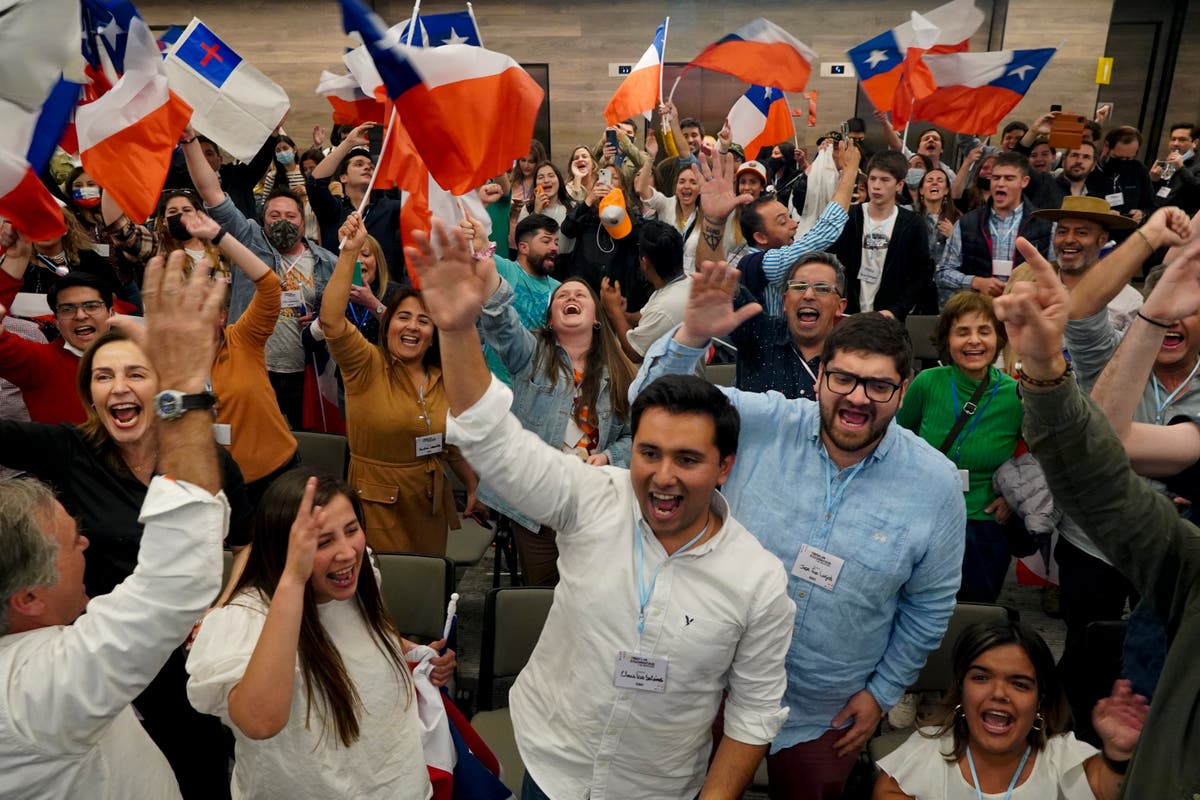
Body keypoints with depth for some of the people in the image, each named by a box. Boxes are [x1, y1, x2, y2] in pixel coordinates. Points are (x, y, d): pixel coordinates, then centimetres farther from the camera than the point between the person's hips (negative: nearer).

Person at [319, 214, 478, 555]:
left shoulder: (444, 381, 3)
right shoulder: (367, 366, -9)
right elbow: (331, 319, -26)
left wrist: (473, 485, 15)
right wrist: (350, 252, -31)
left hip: (431, 503, 4)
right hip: (378, 504, -4)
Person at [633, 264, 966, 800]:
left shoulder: (936, 484, -13)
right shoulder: (762, 424, -16)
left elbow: (930, 603, -2)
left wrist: (883, 691, 1)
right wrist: (692, 336, -35)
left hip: (826, 714, 0)